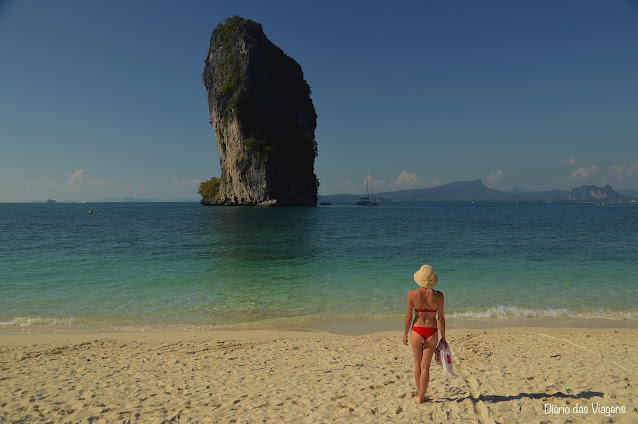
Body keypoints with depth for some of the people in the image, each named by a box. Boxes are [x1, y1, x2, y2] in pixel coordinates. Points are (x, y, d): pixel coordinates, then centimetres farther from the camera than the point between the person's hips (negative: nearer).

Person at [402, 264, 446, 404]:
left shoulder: (412, 294, -11)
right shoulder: (438, 296, -8)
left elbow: (408, 316, -6)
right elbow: (441, 318, -1)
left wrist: (405, 334, 6)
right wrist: (443, 337, 9)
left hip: (417, 331, 0)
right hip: (432, 332, 0)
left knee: (417, 364, 16)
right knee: (425, 366, 7)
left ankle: (419, 394, 28)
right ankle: (421, 397, 10)